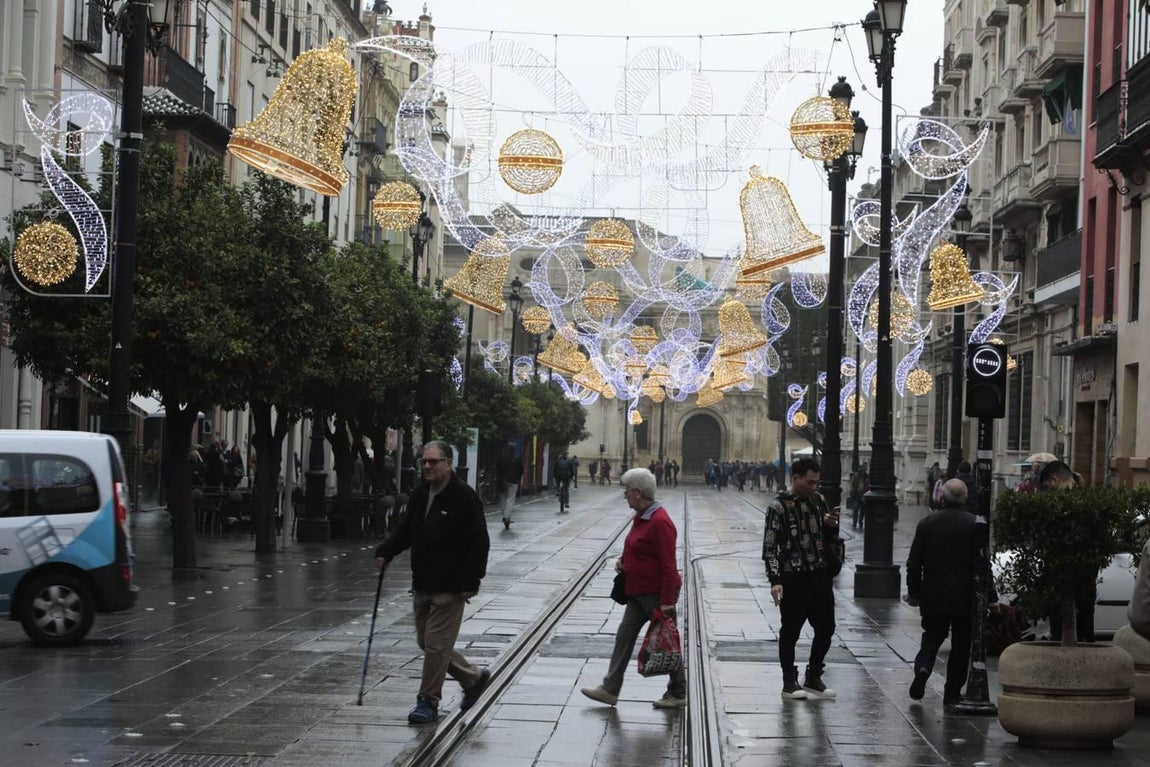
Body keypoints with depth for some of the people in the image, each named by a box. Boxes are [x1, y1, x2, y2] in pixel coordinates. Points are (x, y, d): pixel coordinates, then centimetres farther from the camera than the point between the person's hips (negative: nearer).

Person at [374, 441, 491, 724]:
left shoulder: (463, 497, -12)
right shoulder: (419, 495, 10)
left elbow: (478, 542, -13)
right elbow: (405, 529, 20)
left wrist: (470, 582, -17)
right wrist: (386, 551, 2)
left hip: (449, 587, -8)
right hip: (422, 584, 8)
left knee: (436, 643, -7)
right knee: (426, 642, 13)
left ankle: (428, 701, 4)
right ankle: (473, 678, 30)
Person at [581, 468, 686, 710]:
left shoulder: (659, 522, -22)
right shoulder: (642, 517, 9)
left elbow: (668, 565, -24)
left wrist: (667, 601, -25)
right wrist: (624, 561, 5)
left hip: (657, 593, -10)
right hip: (639, 592, 10)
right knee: (625, 636, 9)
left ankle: (678, 694, 14)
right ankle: (610, 689, 13)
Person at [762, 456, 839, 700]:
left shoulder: (817, 500, 8)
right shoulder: (779, 506, -9)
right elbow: (770, 546, -11)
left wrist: (831, 525, -5)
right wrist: (775, 580, -19)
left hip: (819, 574, 6)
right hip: (793, 577, -6)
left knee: (826, 627, 9)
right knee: (790, 631, 3)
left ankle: (813, 678, 24)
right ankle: (789, 682, 16)